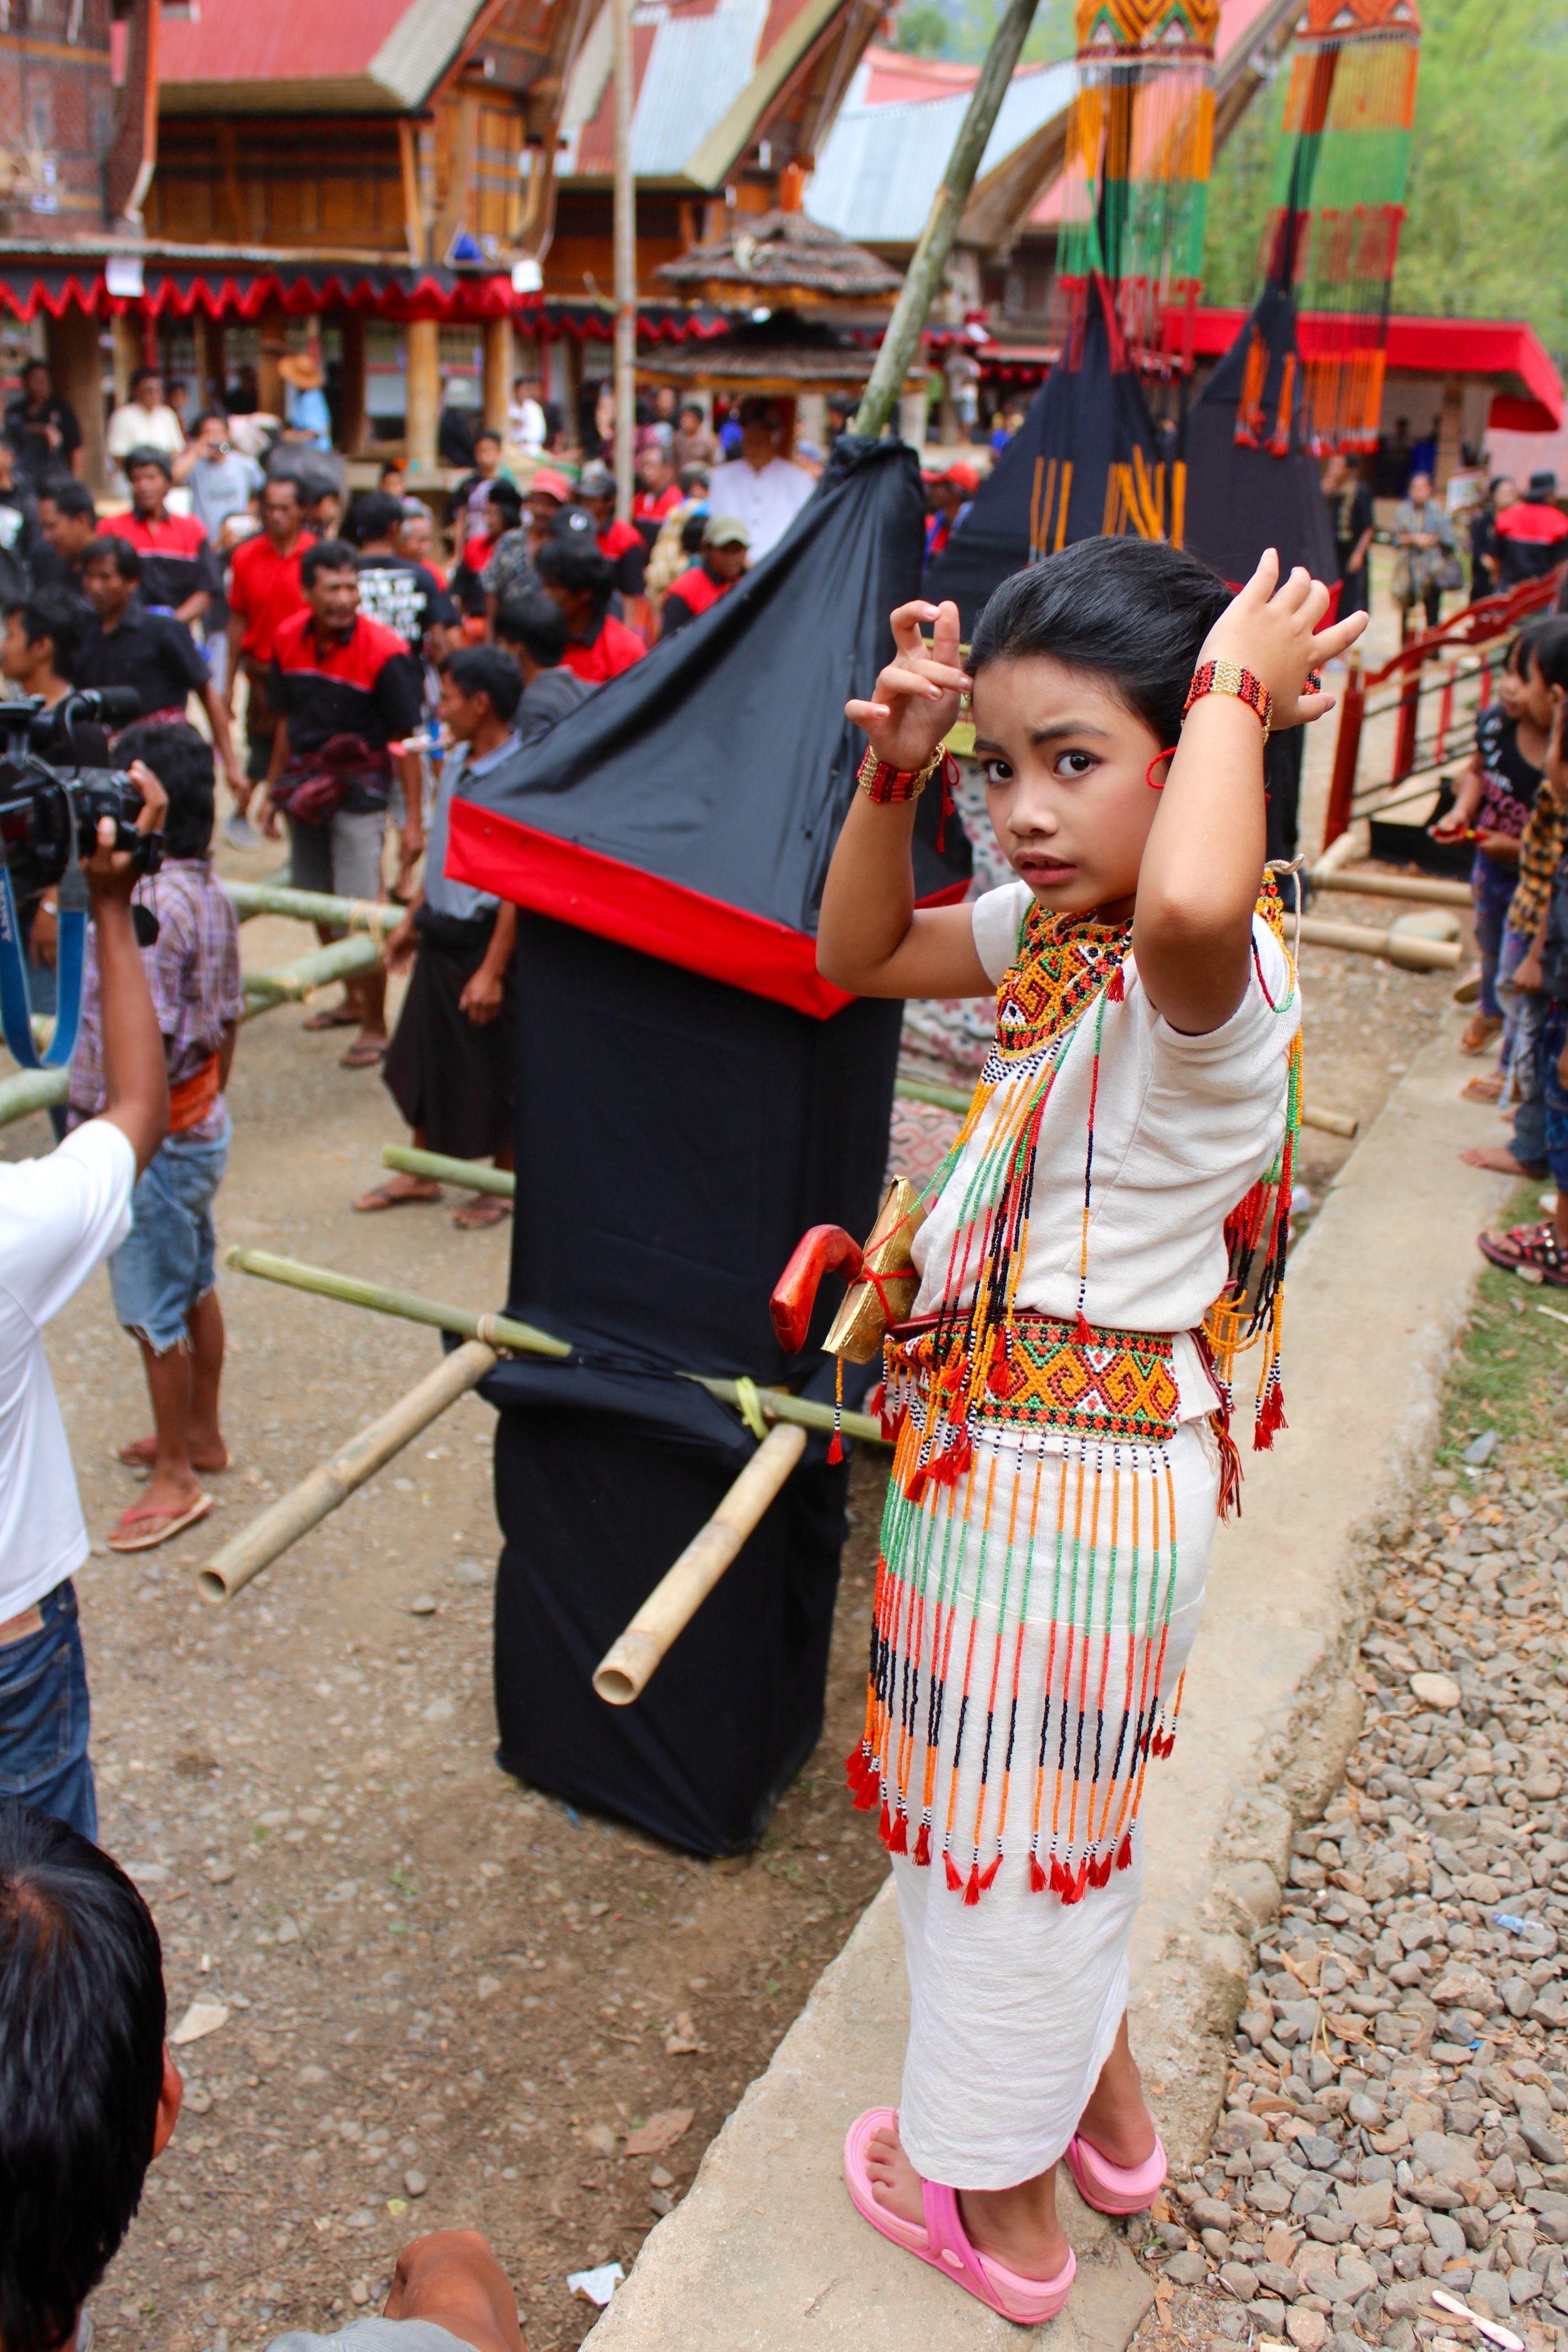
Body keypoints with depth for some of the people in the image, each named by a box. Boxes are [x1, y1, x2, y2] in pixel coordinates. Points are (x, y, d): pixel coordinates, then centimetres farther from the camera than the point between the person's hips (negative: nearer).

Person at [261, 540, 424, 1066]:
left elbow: (407, 740, -13)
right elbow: (286, 719, 13)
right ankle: (352, 1000, 36)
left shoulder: (384, 651, -17)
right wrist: (274, 785, 18)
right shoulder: (289, 638, 0)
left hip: (359, 788, -6)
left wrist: (413, 819, -15)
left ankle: (375, 1026, 4)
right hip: (304, 784, 6)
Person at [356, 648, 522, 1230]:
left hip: (484, 938, -8)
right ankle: (421, 1171, 34)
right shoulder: (456, 762, 5)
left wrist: (493, 971, -22)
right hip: (440, 934, 8)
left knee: (492, 1070, 6)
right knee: (425, 1053, 18)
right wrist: (413, 920, 20)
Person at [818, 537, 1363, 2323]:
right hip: (1000, 1442, 9)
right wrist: (893, 770, -5)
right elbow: (857, 956, 12)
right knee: (1054, 1810, 27)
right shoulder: (1052, 925, 0)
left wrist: (1238, 690, -34)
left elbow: (1190, 909, -53)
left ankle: (1001, 2206, 40)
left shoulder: (1214, 974, -27)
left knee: (1007, 1829, 13)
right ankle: (1103, 2111, 53)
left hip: (1071, 1481, -9)